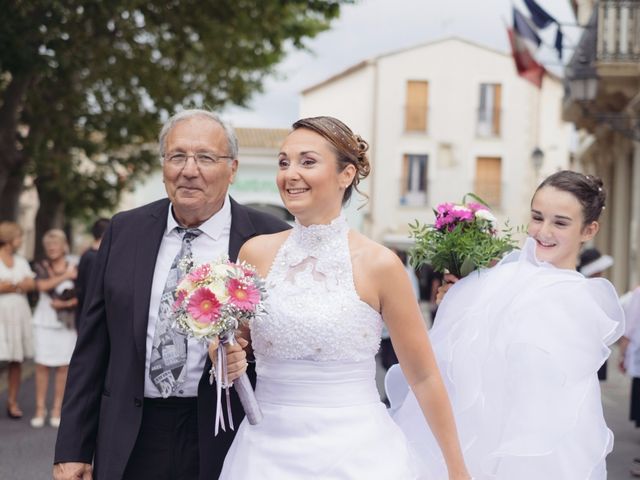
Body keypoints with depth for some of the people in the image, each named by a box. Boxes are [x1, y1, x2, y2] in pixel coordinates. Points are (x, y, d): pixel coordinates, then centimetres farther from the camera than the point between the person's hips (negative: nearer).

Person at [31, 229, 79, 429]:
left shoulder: (75, 268, 4)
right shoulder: (41, 267, 7)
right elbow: (42, 285, -12)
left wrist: (67, 303, -11)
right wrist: (65, 276, -11)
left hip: (66, 323, 0)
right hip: (44, 322, 1)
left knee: (63, 366, -1)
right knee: (42, 365, -3)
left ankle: (57, 410, 5)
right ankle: (40, 410, 2)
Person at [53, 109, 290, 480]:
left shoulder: (268, 239, -5)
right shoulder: (124, 231, 4)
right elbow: (93, 345, 6)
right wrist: (72, 449, 3)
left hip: (223, 443, -2)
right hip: (130, 445, 2)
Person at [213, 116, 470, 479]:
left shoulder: (379, 264, -7)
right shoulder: (257, 253, 1)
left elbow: (424, 377, 0)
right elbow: (234, 347, 13)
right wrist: (225, 356, -10)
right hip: (269, 449, 3)